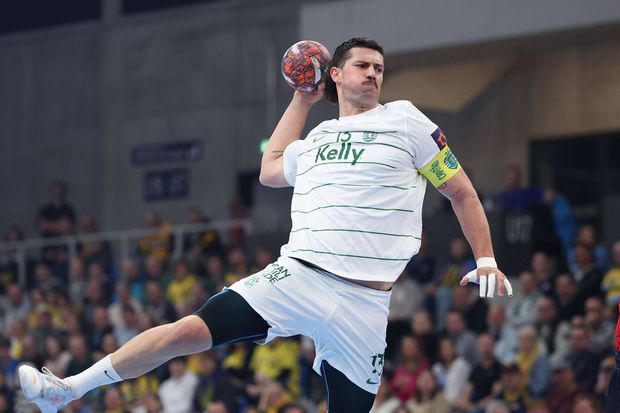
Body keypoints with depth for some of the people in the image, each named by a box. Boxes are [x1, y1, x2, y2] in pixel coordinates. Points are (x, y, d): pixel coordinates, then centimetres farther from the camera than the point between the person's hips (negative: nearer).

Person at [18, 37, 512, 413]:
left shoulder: (406, 121, 8)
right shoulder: (316, 139, 20)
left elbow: (461, 190, 11)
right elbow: (271, 169, 39)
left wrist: (486, 259, 1)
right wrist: (301, 100, 38)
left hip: (364, 302, -2)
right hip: (295, 277, 2)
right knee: (188, 331, -9)